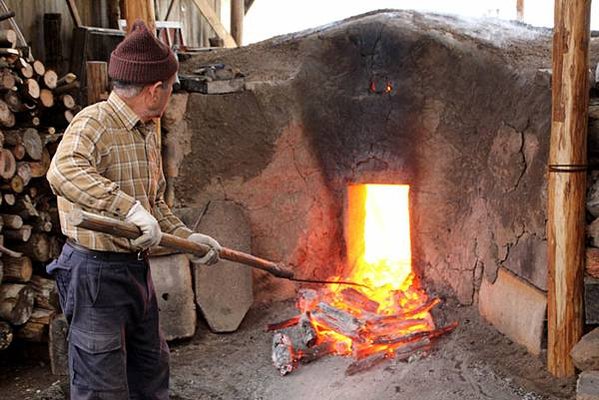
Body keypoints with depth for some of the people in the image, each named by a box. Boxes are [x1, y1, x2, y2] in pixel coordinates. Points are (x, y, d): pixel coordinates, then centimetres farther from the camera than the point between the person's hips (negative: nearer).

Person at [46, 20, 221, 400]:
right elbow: (63, 172, -38)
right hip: (96, 272, -9)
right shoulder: (94, 122, -18)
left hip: (138, 268, 9)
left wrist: (188, 237, 11)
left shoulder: (147, 133, 11)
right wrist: (131, 208, -42)